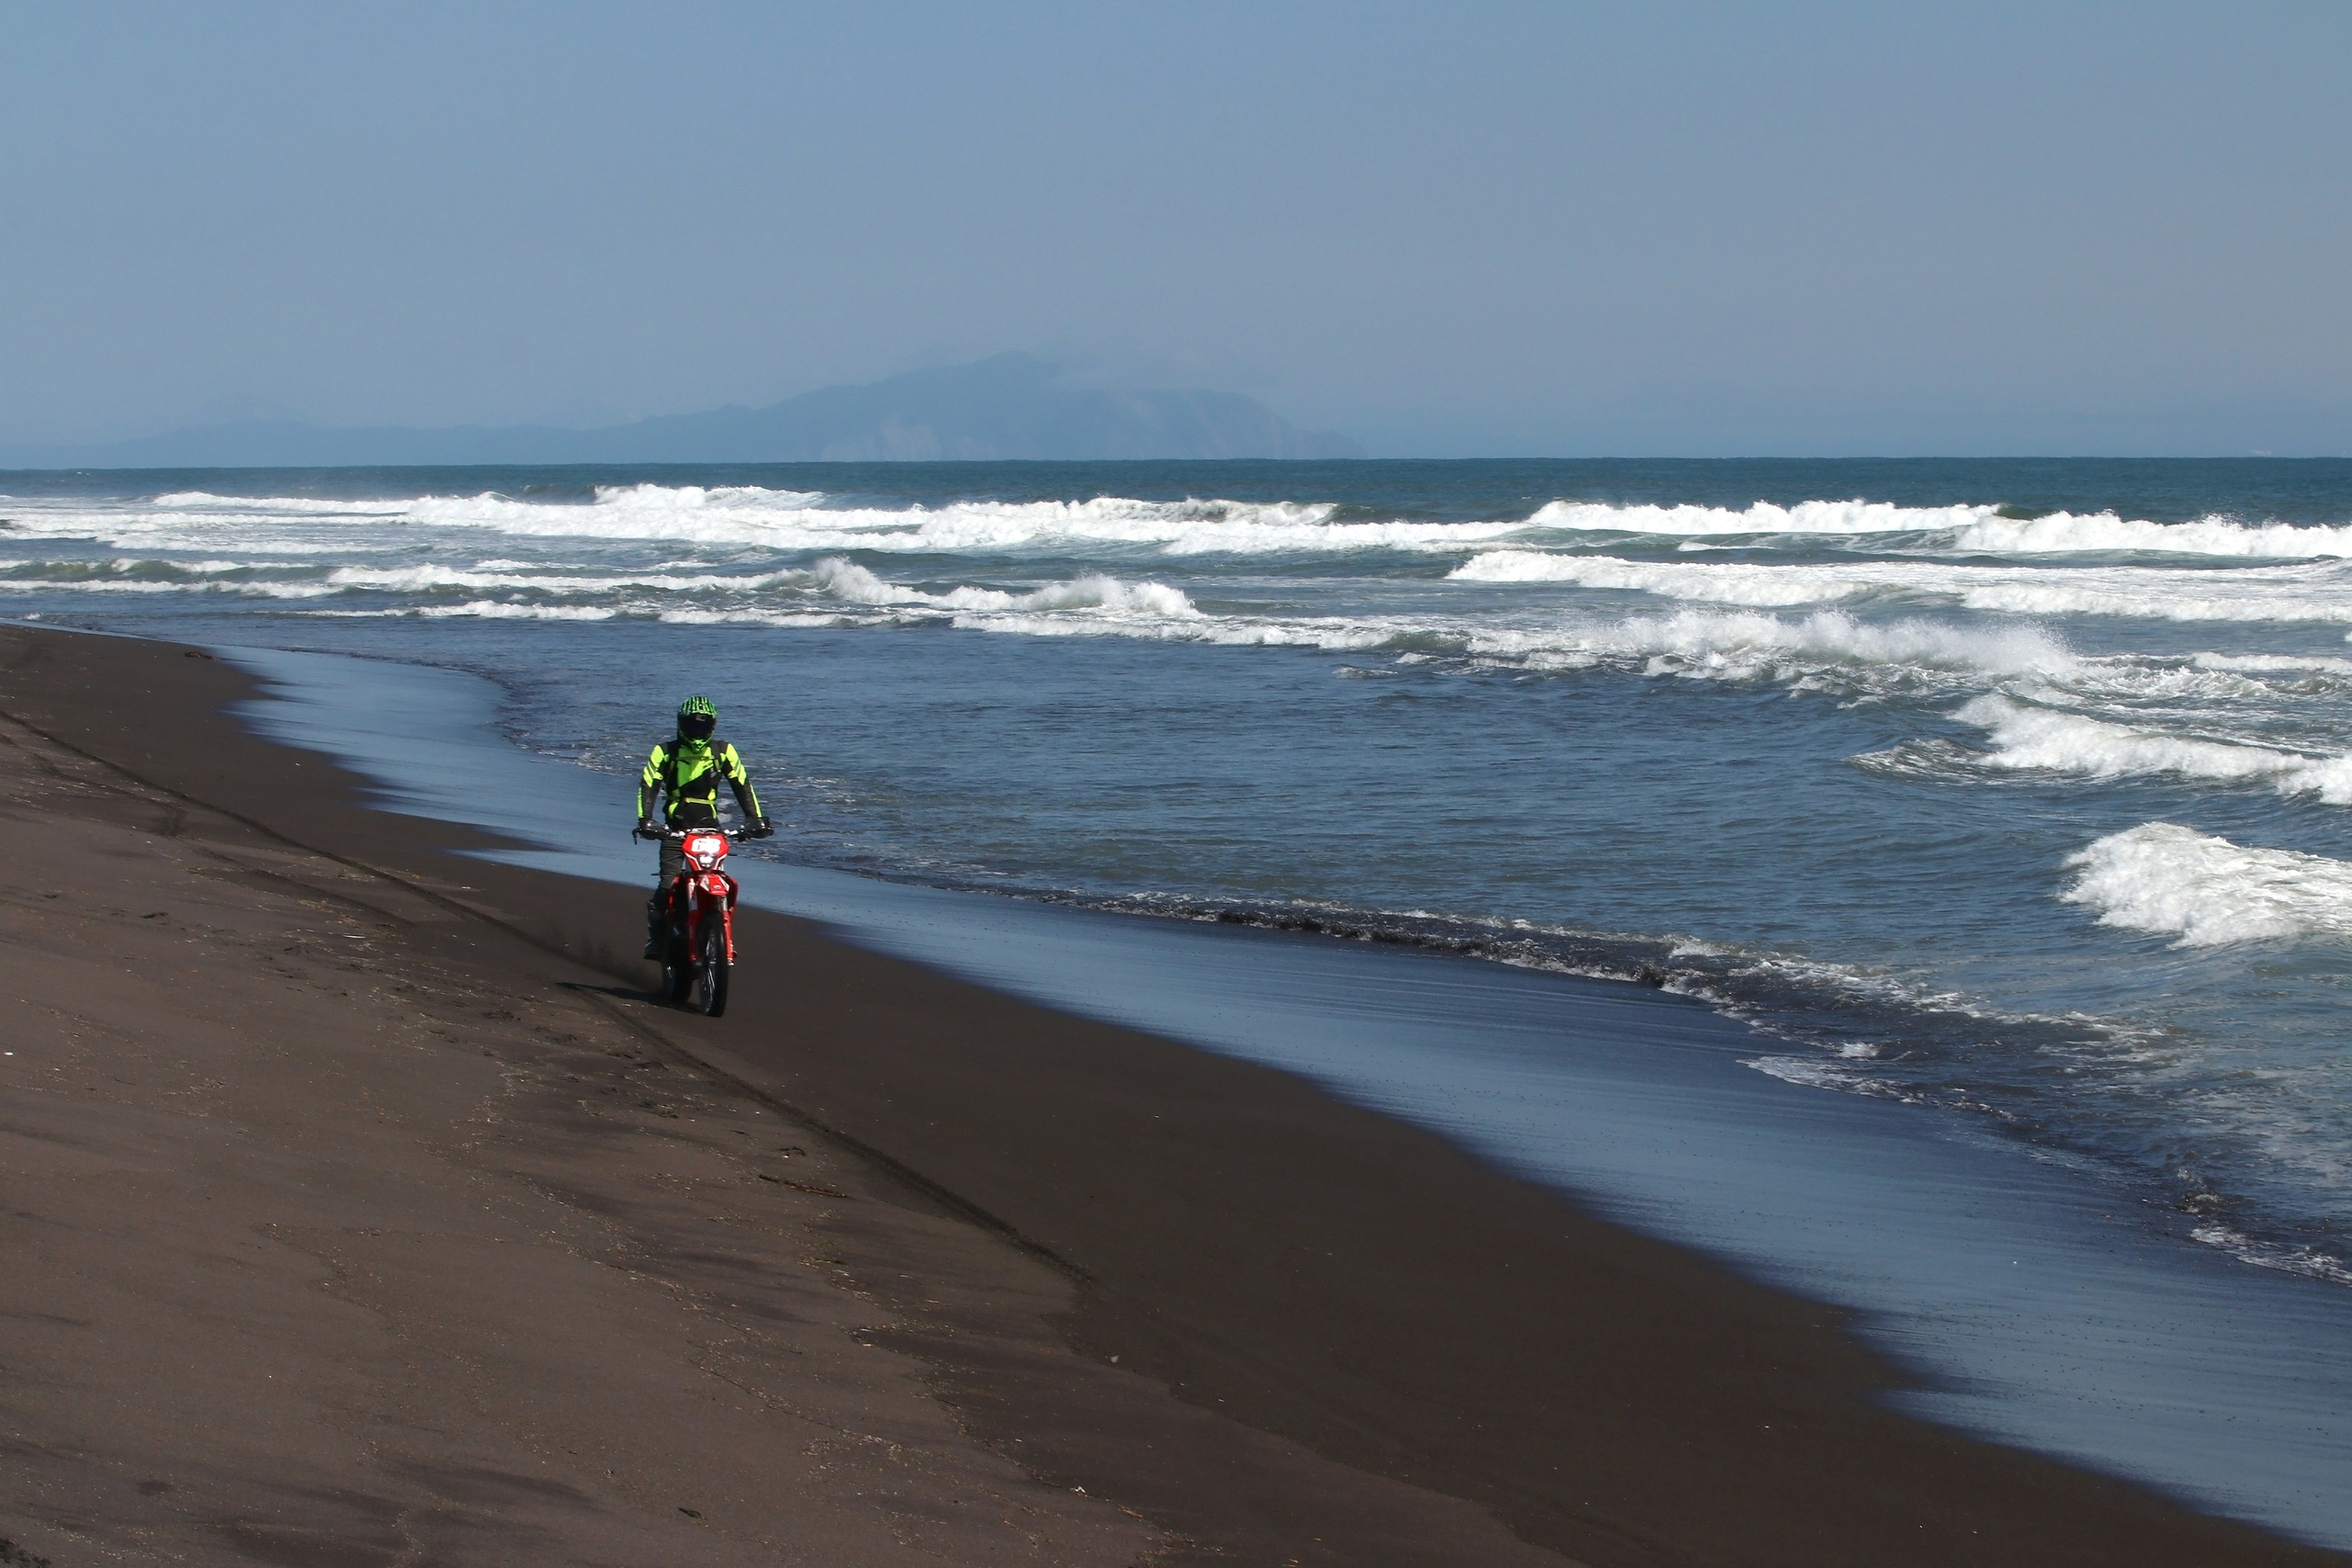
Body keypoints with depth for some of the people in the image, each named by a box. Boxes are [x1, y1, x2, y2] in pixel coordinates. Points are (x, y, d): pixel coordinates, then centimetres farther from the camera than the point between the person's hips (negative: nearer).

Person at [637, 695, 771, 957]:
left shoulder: (723, 752, 4)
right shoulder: (666, 751, -2)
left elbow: (742, 784, 5)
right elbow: (648, 786, -8)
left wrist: (755, 818, -7)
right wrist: (645, 819, -23)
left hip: (708, 826, 1)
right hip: (674, 827, -1)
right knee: (667, 885, -12)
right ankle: (655, 939, -2)